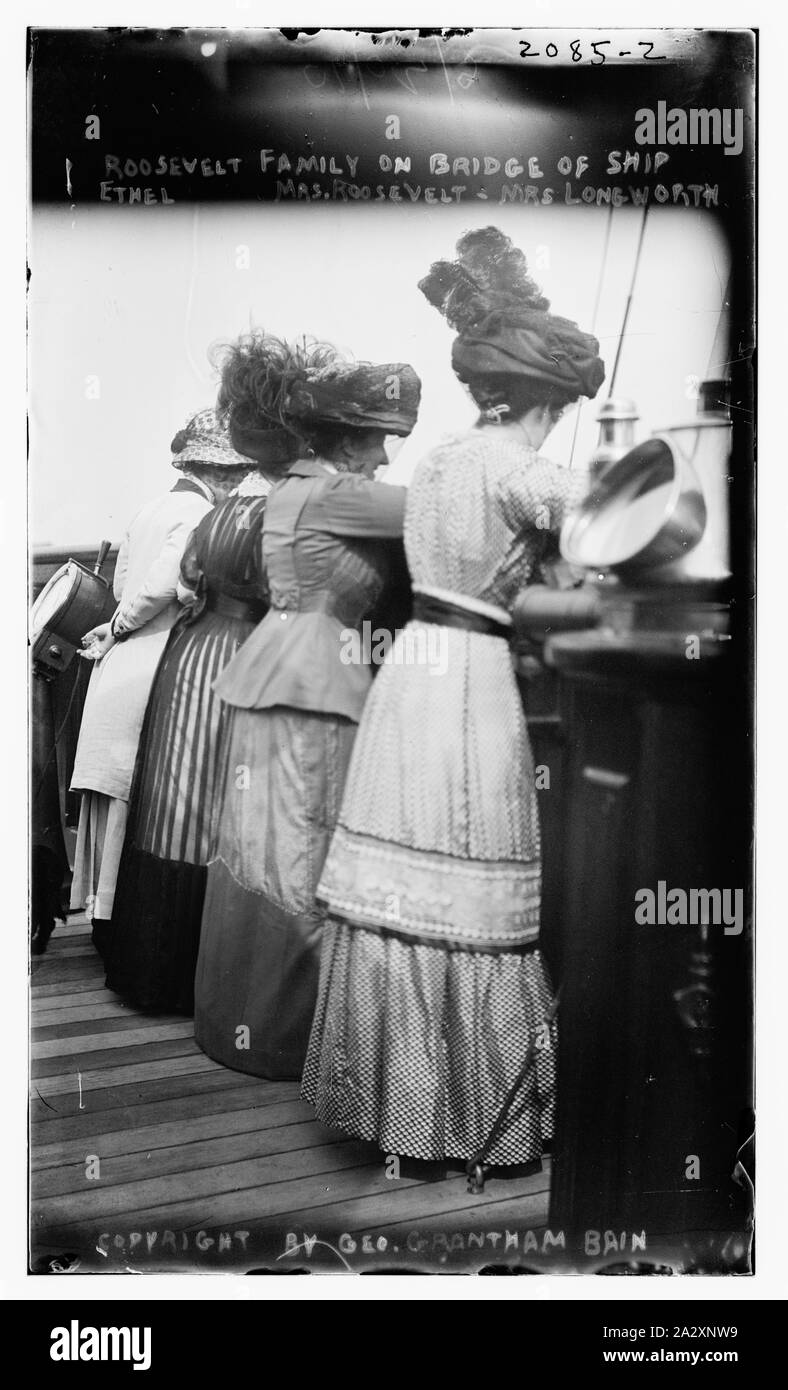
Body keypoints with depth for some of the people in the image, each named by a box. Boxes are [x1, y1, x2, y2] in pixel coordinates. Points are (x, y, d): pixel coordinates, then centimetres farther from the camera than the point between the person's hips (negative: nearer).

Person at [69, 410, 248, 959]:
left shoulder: (153, 508, 14)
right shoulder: (199, 514, -11)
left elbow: (122, 582, 16)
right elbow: (161, 587, -19)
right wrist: (120, 631, -6)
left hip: (120, 665, 8)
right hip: (154, 671, -8)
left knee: (115, 797, 13)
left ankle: (103, 913, 24)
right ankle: (118, 915, 8)